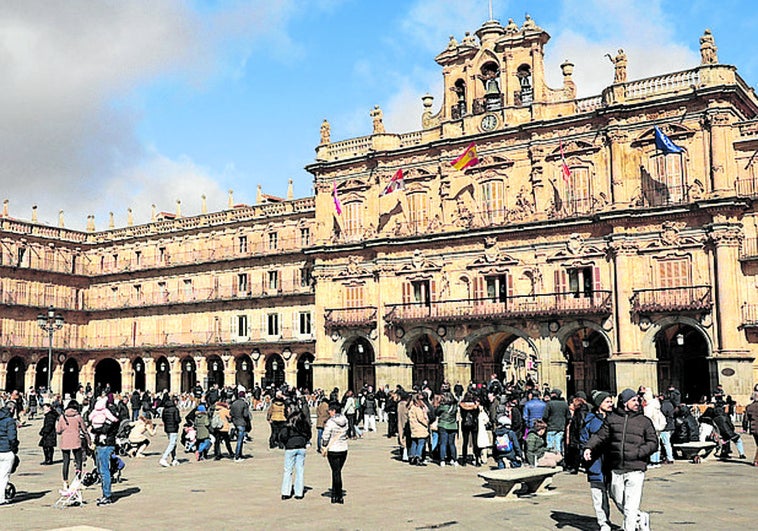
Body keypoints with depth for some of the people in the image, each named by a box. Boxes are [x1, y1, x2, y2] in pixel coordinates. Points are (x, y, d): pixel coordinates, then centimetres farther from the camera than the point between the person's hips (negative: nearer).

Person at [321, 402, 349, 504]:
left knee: (336, 472, 4)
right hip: (344, 449, 5)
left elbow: (325, 436, -15)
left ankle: (339, 496, 6)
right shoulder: (345, 420, 1)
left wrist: (324, 446, -1)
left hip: (333, 450, -5)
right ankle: (334, 494, 22)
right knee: (337, 471, 16)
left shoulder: (330, 422, -17)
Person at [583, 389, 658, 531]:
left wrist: (637, 453, -11)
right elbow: (600, 435, 7)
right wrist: (589, 447, -10)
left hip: (635, 470, -2)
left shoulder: (645, 421, 6)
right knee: (619, 502, 14)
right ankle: (642, 518, 36)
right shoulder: (612, 418, 8)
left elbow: (653, 443, 4)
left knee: (630, 507, -5)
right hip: (616, 470, 2)